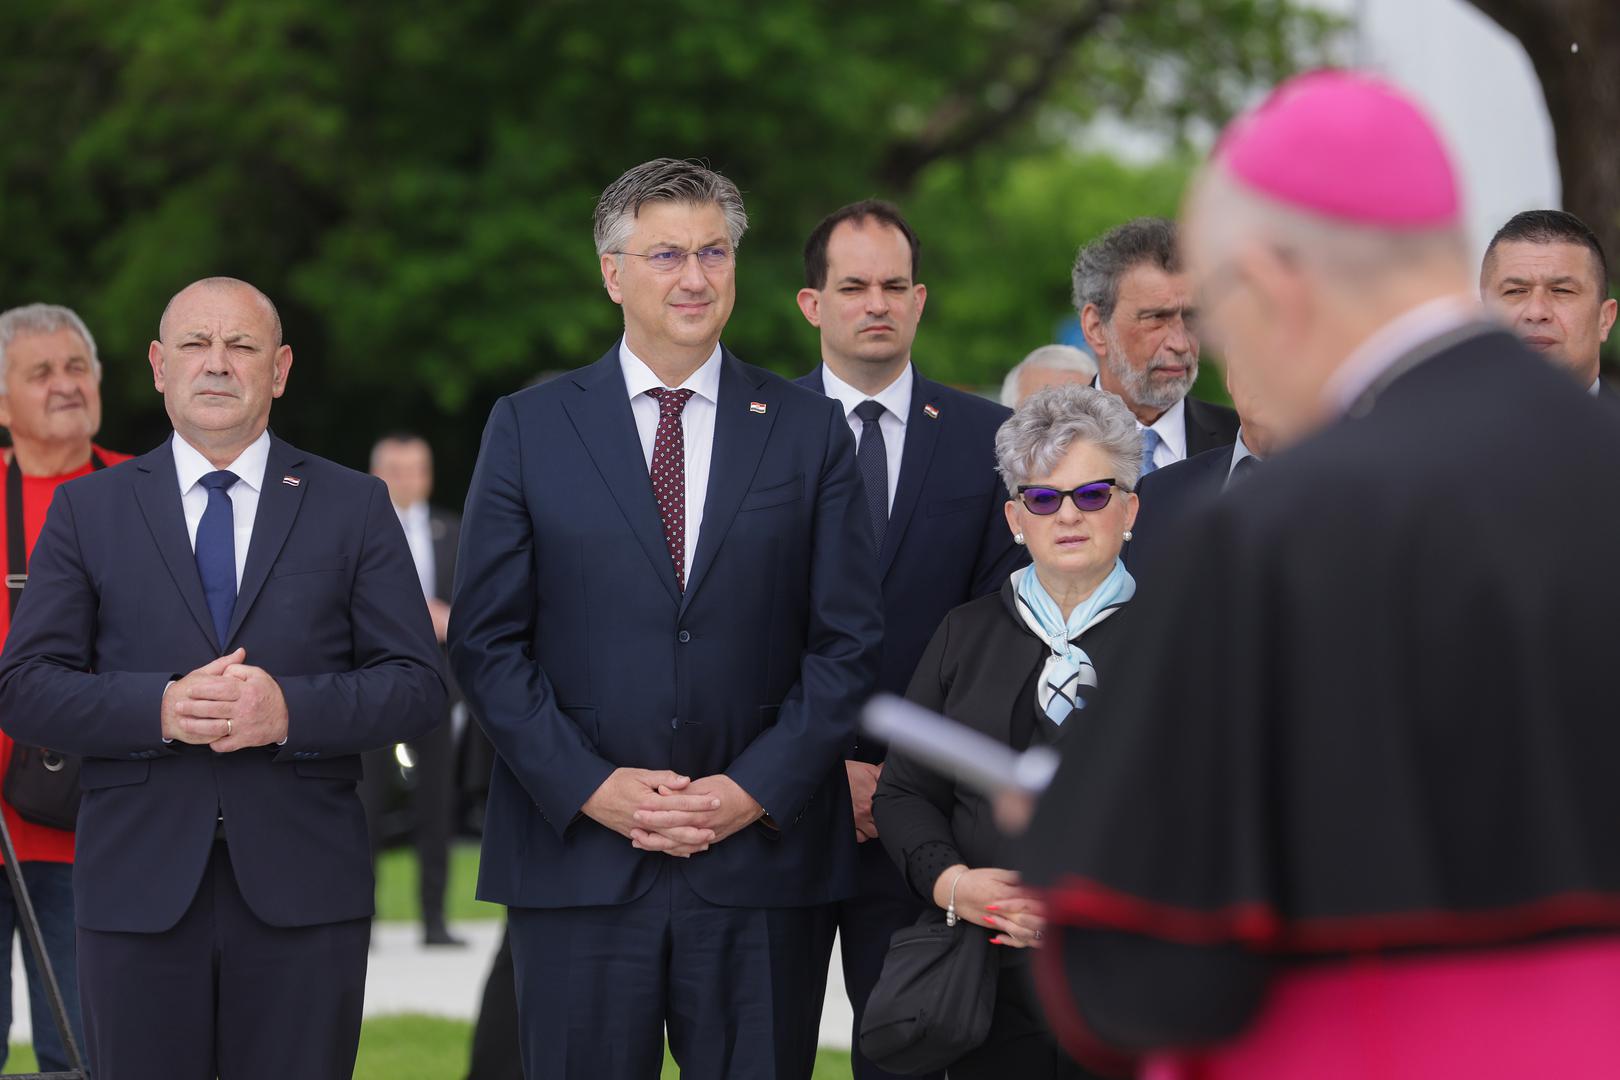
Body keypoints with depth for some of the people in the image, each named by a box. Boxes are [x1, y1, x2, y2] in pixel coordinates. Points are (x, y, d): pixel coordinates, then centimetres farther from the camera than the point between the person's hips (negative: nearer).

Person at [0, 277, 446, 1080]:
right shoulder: (86, 511, 9)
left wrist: (292, 710, -16)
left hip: (302, 890, 0)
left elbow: (415, 684, 2)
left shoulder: (354, 508, 9)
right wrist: (159, 709, -16)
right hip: (138, 886, 0)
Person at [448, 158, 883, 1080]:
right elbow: (487, 640, 3)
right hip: (577, 857, 0)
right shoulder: (530, 428, 6)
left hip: (763, 863, 0)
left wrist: (757, 789, -8)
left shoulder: (810, 432, 8)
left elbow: (849, 640, 4)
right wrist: (591, 787, -9)